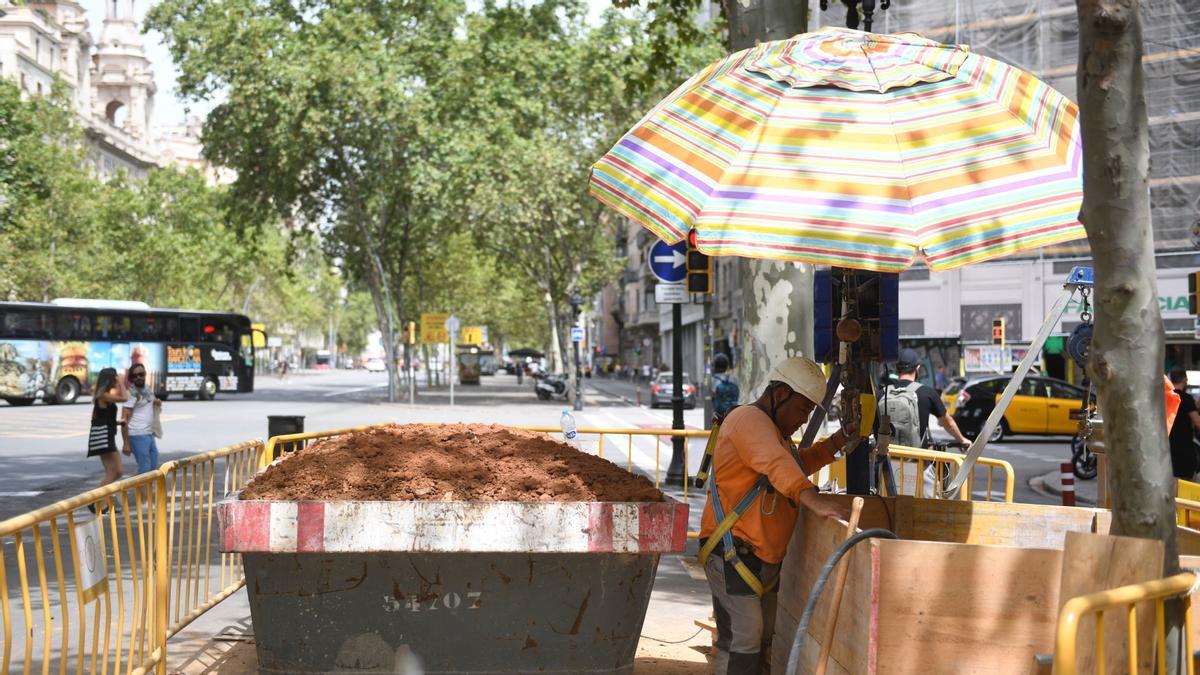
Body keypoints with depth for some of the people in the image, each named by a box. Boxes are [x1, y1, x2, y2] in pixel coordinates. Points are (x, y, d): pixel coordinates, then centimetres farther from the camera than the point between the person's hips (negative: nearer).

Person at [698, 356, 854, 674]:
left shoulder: (775, 429, 21)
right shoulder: (750, 419, -15)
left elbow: (797, 463, 35)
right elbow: (776, 464, -33)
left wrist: (838, 441, 21)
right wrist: (812, 499, -47)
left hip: (765, 556, 11)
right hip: (733, 552, -11)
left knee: (764, 638, 15)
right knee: (742, 640, -15)